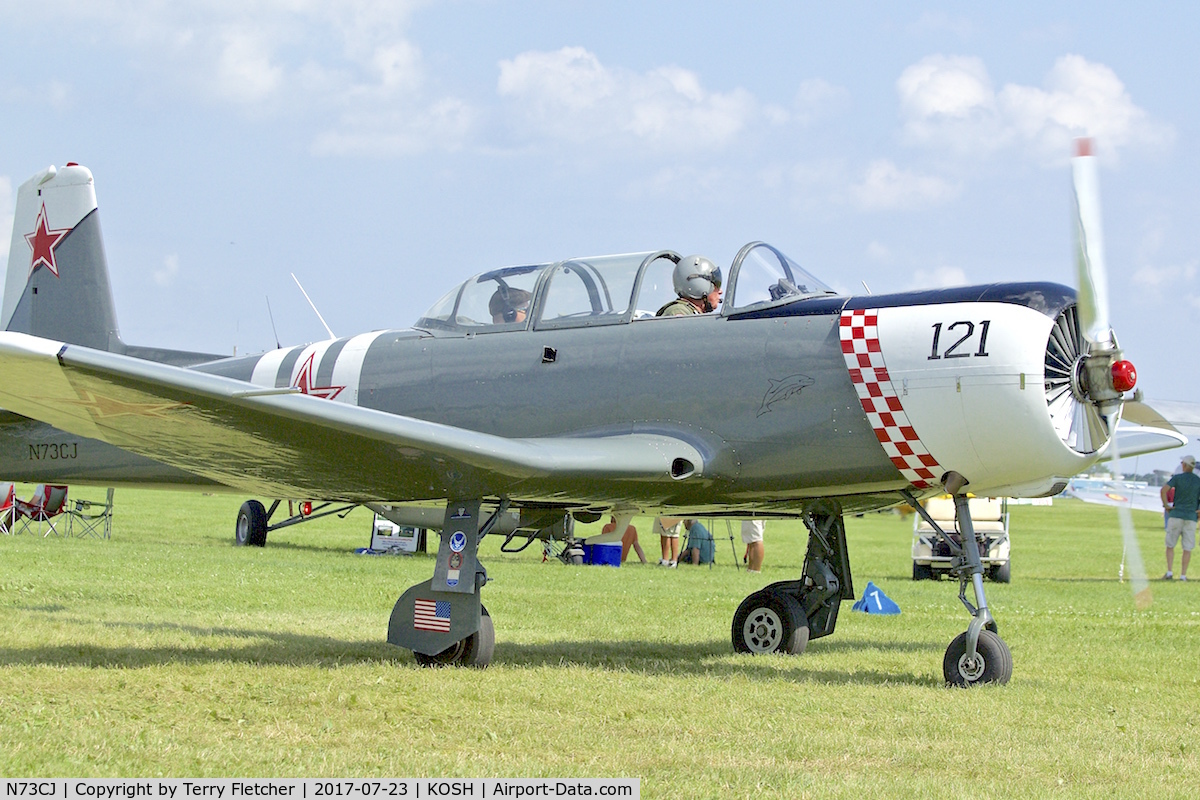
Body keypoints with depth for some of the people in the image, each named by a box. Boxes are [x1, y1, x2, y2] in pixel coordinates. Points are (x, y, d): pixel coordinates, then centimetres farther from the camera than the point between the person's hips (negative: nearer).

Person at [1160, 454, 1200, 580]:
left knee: (1170, 545, 8)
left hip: (1176, 514, -2)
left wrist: (1166, 505, -6)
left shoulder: (1177, 478, -3)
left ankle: (1170, 572, -3)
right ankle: (1183, 575, 2)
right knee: (1187, 548, 5)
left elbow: (1163, 490, -17)